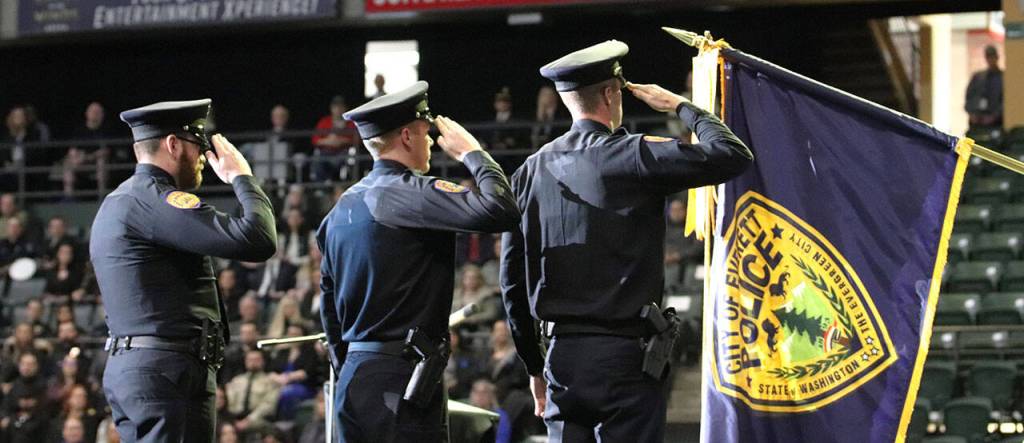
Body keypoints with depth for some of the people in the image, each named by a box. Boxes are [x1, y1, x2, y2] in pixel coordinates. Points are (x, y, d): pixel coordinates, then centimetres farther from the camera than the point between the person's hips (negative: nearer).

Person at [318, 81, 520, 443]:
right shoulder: (410, 195, -12)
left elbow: (329, 305, 22)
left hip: (355, 378, 9)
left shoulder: (343, 207, 16)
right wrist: (472, 152, -6)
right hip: (403, 378, -9)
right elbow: (500, 211, -23)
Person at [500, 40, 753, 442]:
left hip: (562, 356, 5)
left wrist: (534, 365, 19)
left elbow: (512, 279, 11)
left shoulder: (532, 170, 9)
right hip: (624, 356, -5)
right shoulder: (634, 157, -8)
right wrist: (680, 106, 7)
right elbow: (733, 155, -9)